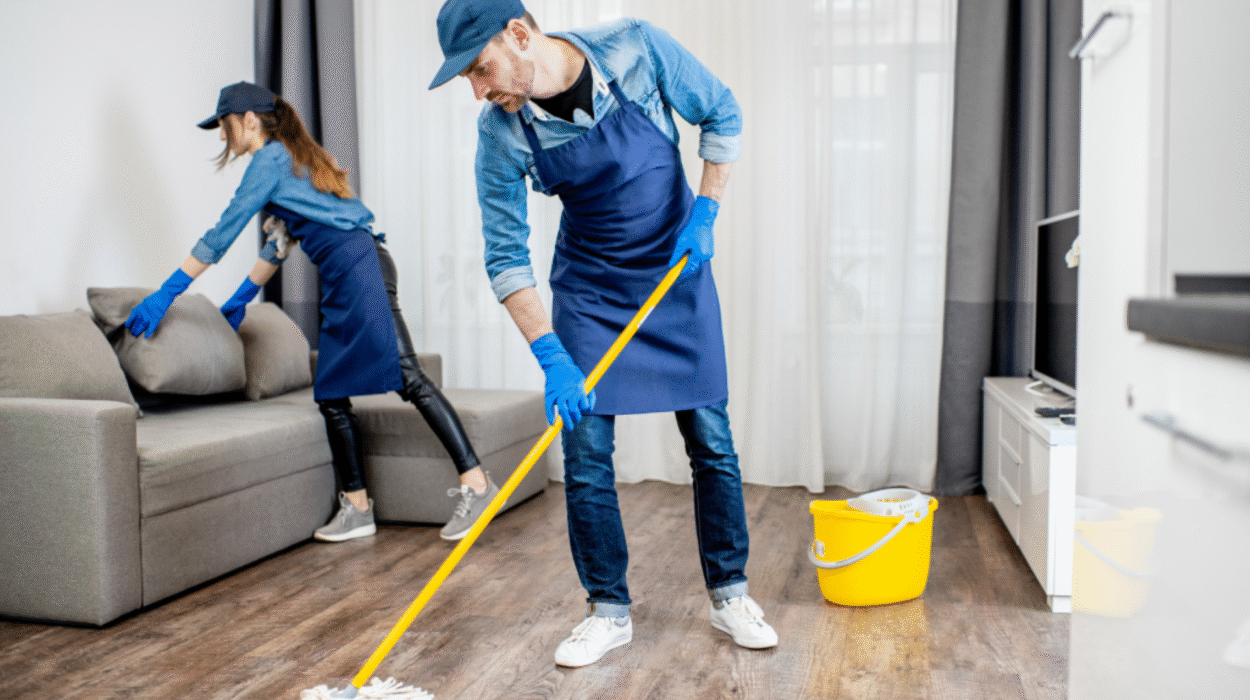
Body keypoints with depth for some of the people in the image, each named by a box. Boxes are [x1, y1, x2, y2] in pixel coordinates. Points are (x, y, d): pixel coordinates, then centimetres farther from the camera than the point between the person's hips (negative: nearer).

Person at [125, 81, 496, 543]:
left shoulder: (270, 159, -1)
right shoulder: (293, 158, 28)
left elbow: (222, 234, -2)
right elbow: (280, 240, 33)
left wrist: (166, 293, 3)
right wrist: (243, 296, 38)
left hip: (356, 266, -10)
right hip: (344, 279, 10)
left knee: (406, 376, -17)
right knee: (331, 395, 7)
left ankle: (475, 483, -20)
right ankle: (356, 509, 9)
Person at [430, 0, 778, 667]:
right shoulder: (500, 131, -15)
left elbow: (721, 113, -3)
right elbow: (506, 256, -13)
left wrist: (704, 211, -12)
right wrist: (550, 356, -22)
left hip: (678, 270, 0)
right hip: (588, 289, 1)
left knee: (711, 442, 3)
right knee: (585, 451, -3)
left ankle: (729, 594, 20)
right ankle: (609, 610, 14)